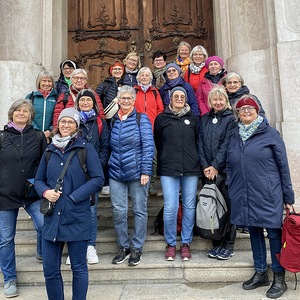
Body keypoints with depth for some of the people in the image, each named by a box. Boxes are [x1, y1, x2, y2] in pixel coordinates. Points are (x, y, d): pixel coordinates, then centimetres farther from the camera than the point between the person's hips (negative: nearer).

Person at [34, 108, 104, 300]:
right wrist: (45, 191, -7)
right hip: (52, 217, 4)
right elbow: (39, 179, 16)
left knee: (79, 268, 9)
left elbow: (98, 179, -7)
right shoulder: (50, 150, 12)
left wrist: (73, 197, -14)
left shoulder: (86, 148, -1)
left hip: (77, 217, -4)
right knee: (50, 269, 11)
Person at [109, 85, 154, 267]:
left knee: (140, 211, 6)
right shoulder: (114, 121, 10)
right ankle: (124, 247, 21)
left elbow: (148, 146, -8)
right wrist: (108, 167, 11)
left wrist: (146, 171, -14)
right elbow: (110, 147, 16)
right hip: (116, 173, 4)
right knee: (118, 211, 4)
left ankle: (137, 248, 19)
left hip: (137, 172, -3)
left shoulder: (142, 119, -2)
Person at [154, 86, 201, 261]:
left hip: (191, 169, 2)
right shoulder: (162, 118, 7)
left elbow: (198, 141, 16)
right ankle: (171, 244, 13)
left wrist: (197, 161, 8)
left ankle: (186, 243, 19)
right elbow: (157, 142, 12)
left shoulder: (193, 118, 12)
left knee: (189, 207, 5)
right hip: (168, 169, -2)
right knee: (170, 208, -4)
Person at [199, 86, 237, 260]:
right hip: (208, 171, 4)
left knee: (228, 206, 0)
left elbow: (227, 145, -8)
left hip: (225, 170, -4)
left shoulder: (231, 119, 0)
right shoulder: (204, 119, 13)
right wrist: (205, 166, -4)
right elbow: (200, 143, 6)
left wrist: (215, 167, -12)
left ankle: (229, 245, 11)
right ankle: (217, 243, 19)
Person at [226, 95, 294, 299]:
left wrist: (288, 196, -2)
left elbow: (283, 166, -1)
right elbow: (229, 166, 15)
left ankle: (279, 279, 18)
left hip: (268, 196, -4)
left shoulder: (270, 133, -2)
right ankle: (260, 273, 29)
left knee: (274, 233, 3)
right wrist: (231, 190, 9)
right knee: (254, 233, 14)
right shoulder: (235, 136, 11)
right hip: (244, 196, 4)